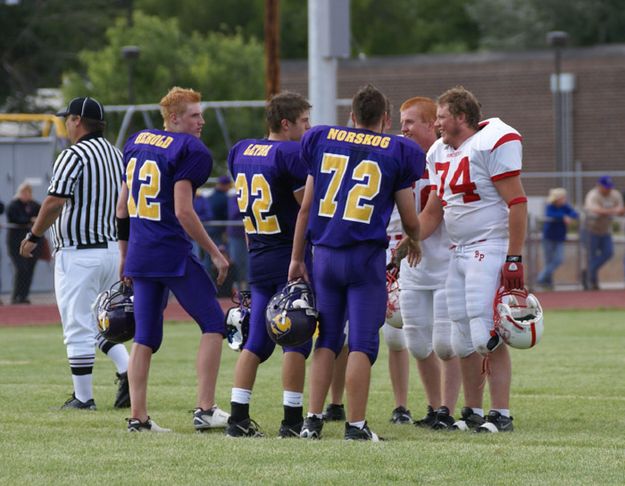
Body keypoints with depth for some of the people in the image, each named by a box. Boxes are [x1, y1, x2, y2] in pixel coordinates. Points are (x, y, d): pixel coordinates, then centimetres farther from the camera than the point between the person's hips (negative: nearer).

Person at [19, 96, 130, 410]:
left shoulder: (74, 155, -13)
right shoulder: (116, 155, 12)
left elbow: (55, 201, -22)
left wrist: (33, 236, -12)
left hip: (78, 254, -8)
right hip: (111, 249, 8)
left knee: (78, 326, -2)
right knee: (101, 322, 18)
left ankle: (83, 398, -1)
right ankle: (127, 371, -2)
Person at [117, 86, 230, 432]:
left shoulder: (136, 143, 13)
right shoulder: (190, 150, -10)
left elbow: (122, 206, 17)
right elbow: (183, 212, -17)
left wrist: (125, 254, 25)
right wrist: (215, 253, -9)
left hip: (140, 254, 7)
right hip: (172, 254, -7)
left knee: (145, 336, 11)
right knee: (213, 323, 3)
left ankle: (137, 416, 7)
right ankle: (205, 410, -3)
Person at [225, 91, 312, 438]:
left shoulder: (241, 151, 10)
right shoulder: (292, 154, -14)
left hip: (258, 260, 7)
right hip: (291, 255, -7)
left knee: (256, 341, 10)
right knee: (297, 340, -1)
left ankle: (238, 417, 6)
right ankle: (292, 419, 0)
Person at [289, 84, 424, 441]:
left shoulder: (323, 141, 8)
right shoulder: (397, 152, 1)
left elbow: (307, 207, 8)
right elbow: (410, 219, 4)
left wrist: (297, 258, 15)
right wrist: (414, 243, 26)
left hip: (325, 253, 3)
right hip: (367, 255, -3)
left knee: (327, 339, 13)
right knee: (362, 343, 0)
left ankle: (314, 419, 9)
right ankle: (356, 425, -2)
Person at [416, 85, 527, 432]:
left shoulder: (493, 144, -12)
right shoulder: (440, 153, 14)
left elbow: (516, 203, -15)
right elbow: (432, 212, 20)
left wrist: (514, 259, -19)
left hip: (490, 249, -8)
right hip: (459, 253, 8)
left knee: (487, 337, -12)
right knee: (463, 341, 9)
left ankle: (501, 414, -5)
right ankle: (473, 412, 20)